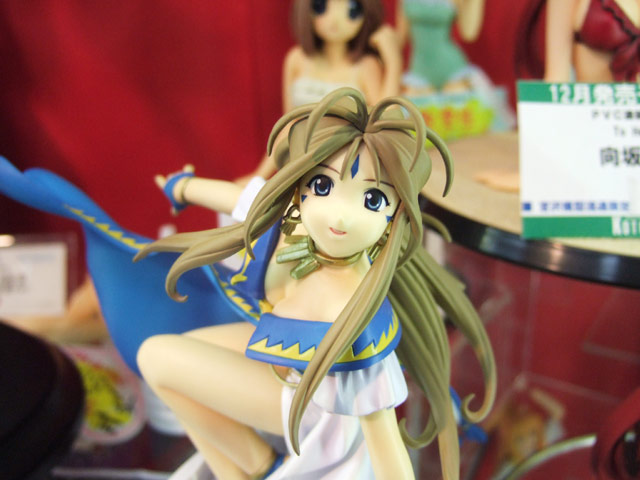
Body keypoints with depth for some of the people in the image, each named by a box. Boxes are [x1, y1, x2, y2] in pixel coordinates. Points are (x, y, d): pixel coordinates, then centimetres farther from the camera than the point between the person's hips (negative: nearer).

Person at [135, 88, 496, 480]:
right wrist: (189, 185, 21)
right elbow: (238, 196, 0)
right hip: (291, 355, 7)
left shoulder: (353, 324, -44)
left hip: (317, 402, -6)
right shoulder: (288, 215, -24)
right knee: (166, 352, 15)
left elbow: (382, 436, -33)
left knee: (157, 356, -9)